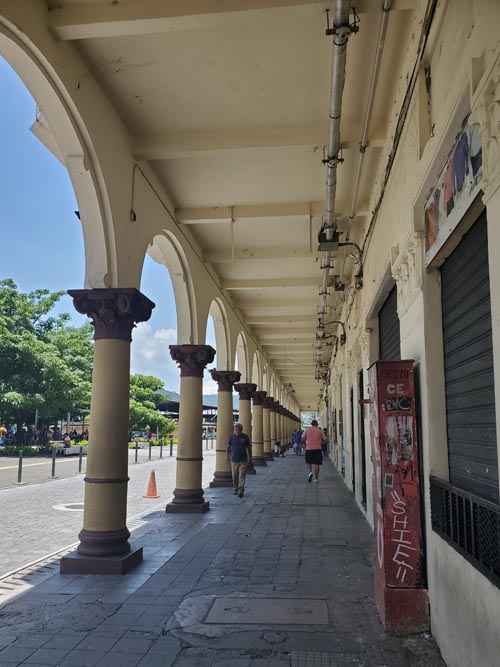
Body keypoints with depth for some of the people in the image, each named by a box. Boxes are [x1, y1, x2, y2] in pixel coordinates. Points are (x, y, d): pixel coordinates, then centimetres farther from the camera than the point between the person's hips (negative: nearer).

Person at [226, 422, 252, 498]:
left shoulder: (245, 437, 1)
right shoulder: (231, 436, 2)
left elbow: (249, 448, 10)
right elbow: (228, 447, 11)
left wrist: (250, 458, 11)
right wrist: (227, 456, 2)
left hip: (243, 460, -1)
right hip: (234, 460, 2)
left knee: (242, 476, -8)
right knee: (235, 476, 8)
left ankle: (241, 491, -10)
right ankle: (236, 489, 24)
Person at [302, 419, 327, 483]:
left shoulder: (307, 430, 3)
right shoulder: (319, 430, 3)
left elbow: (303, 439, -1)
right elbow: (325, 440, 3)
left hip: (309, 449, 0)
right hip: (317, 449, 0)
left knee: (308, 462, 20)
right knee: (317, 464, 4)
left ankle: (310, 472, -3)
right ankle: (316, 479, 5)